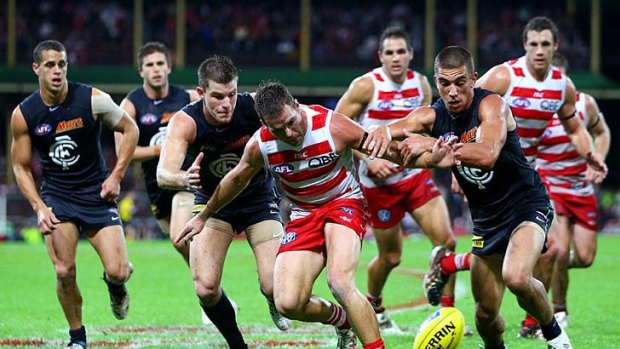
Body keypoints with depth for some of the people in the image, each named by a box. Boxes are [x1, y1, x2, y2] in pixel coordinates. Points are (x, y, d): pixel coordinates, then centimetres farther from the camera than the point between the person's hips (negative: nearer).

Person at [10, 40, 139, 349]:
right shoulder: (23, 114, -8)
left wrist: (116, 176, -6)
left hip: (97, 193, -1)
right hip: (56, 196, 1)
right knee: (64, 272, -13)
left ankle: (114, 285, 30)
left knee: (118, 272, -10)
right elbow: (21, 167, 2)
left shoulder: (92, 100, -13)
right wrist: (39, 207, -11)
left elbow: (130, 130, 1)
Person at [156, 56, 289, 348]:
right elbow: (163, 174, -37)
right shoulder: (185, 122, -25)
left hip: (259, 200, -1)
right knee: (205, 289, -14)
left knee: (275, 287, -15)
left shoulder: (254, 107, -24)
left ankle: (273, 304, 25)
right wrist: (184, 178, -59)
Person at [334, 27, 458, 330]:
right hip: (380, 181, -4)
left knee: (446, 241, -10)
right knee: (390, 256, 7)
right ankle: (373, 307, 35)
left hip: (416, 174, 4)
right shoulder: (366, 86, -13)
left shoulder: (421, 85, 2)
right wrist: (369, 160, -18)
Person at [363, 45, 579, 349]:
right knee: (486, 312, 6)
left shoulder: (491, 105, -20)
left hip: (527, 205, -6)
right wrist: (382, 132, -41)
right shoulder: (433, 116, -3)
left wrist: (436, 147, -50)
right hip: (486, 218, 6)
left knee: (515, 277, -31)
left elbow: (488, 154, -39)